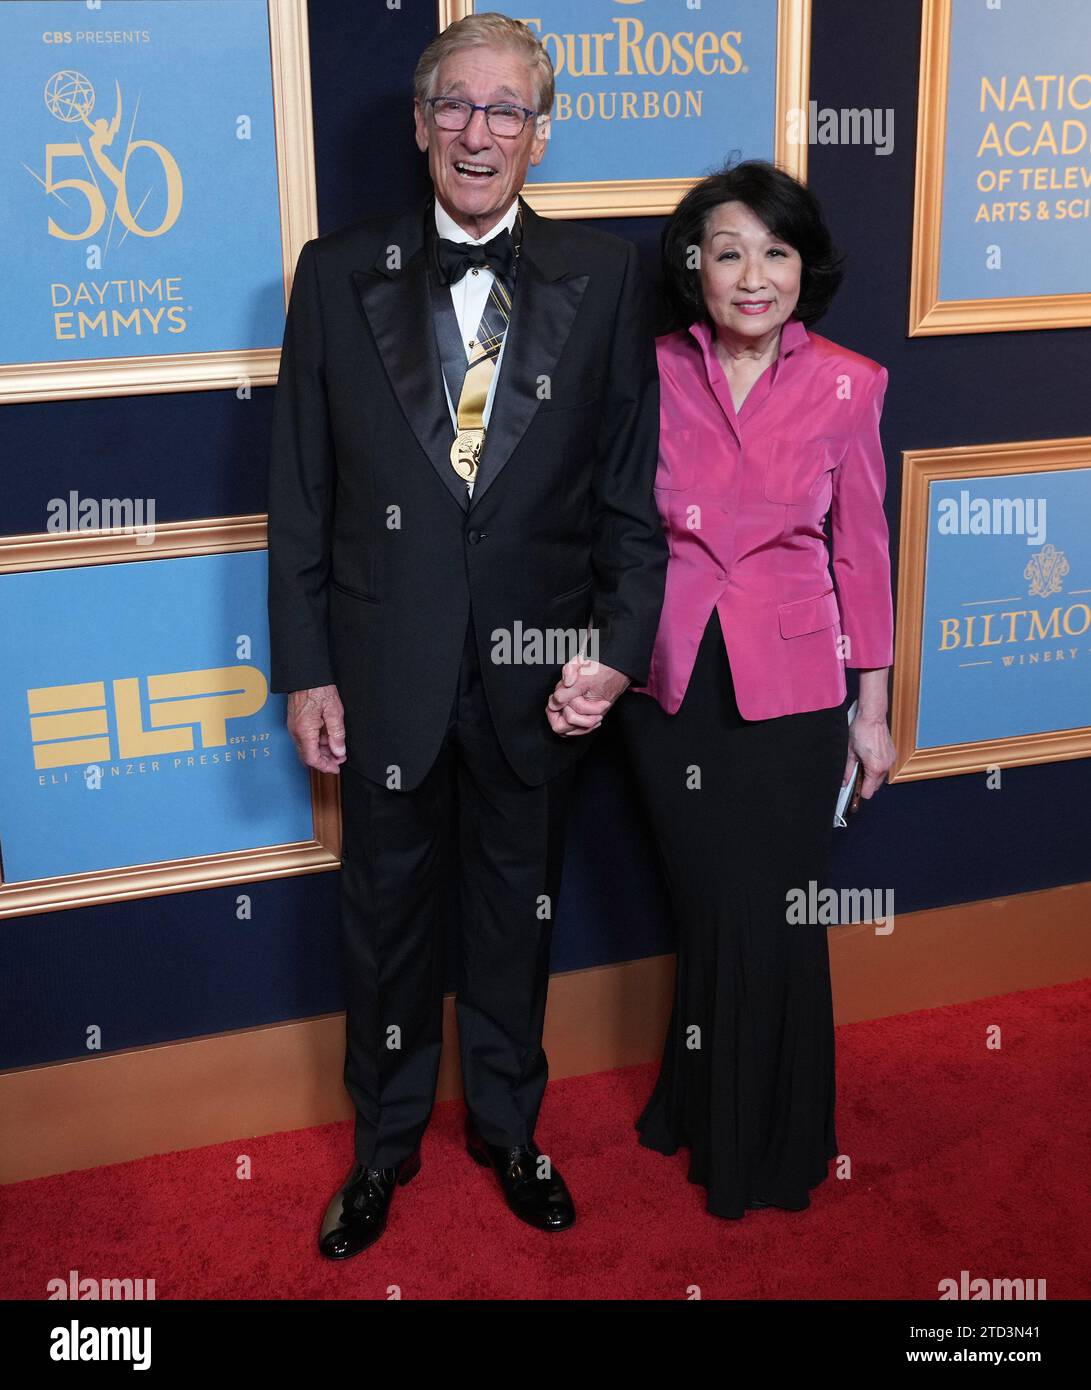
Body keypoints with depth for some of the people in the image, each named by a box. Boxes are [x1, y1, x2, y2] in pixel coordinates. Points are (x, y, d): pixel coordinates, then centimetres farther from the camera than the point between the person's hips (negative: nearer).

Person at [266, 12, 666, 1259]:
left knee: (516, 909, 17)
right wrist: (304, 669, -4)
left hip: (540, 666, 0)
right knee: (387, 913, 16)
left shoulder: (602, 279, -2)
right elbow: (300, 494, -2)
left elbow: (633, 488, -1)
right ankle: (384, 1144, 38)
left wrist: (615, 648, -10)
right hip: (388, 665, 0)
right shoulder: (338, 274, -2)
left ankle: (507, 1127, 41)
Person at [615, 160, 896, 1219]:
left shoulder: (846, 385, -4)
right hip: (672, 680, 1)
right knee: (708, 906, 12)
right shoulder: (653, 374, -3)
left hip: (791, 687, -1)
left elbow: (860, 546, 1)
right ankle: (707, 1116, 39)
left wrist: (872, 707, 4)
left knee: (775, 915, 5)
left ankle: (773, 1147, 31)